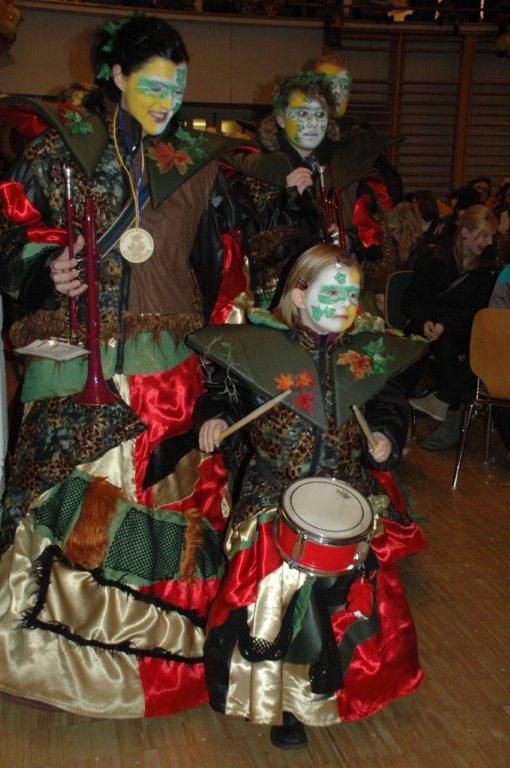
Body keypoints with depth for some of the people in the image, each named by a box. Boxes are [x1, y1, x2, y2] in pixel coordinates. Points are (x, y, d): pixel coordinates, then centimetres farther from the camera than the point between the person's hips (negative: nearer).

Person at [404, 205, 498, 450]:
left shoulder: (485, 271, 10)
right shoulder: (436, 259, 4)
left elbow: (476, 312, 2)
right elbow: (410, 299, 2)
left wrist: (445, 325, -17)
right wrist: (425, 322, -18)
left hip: (460, 332, 2)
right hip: (427, 327, -2)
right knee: (446, 347, -34)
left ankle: (443, 400, -28)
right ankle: (453, 416, -31)